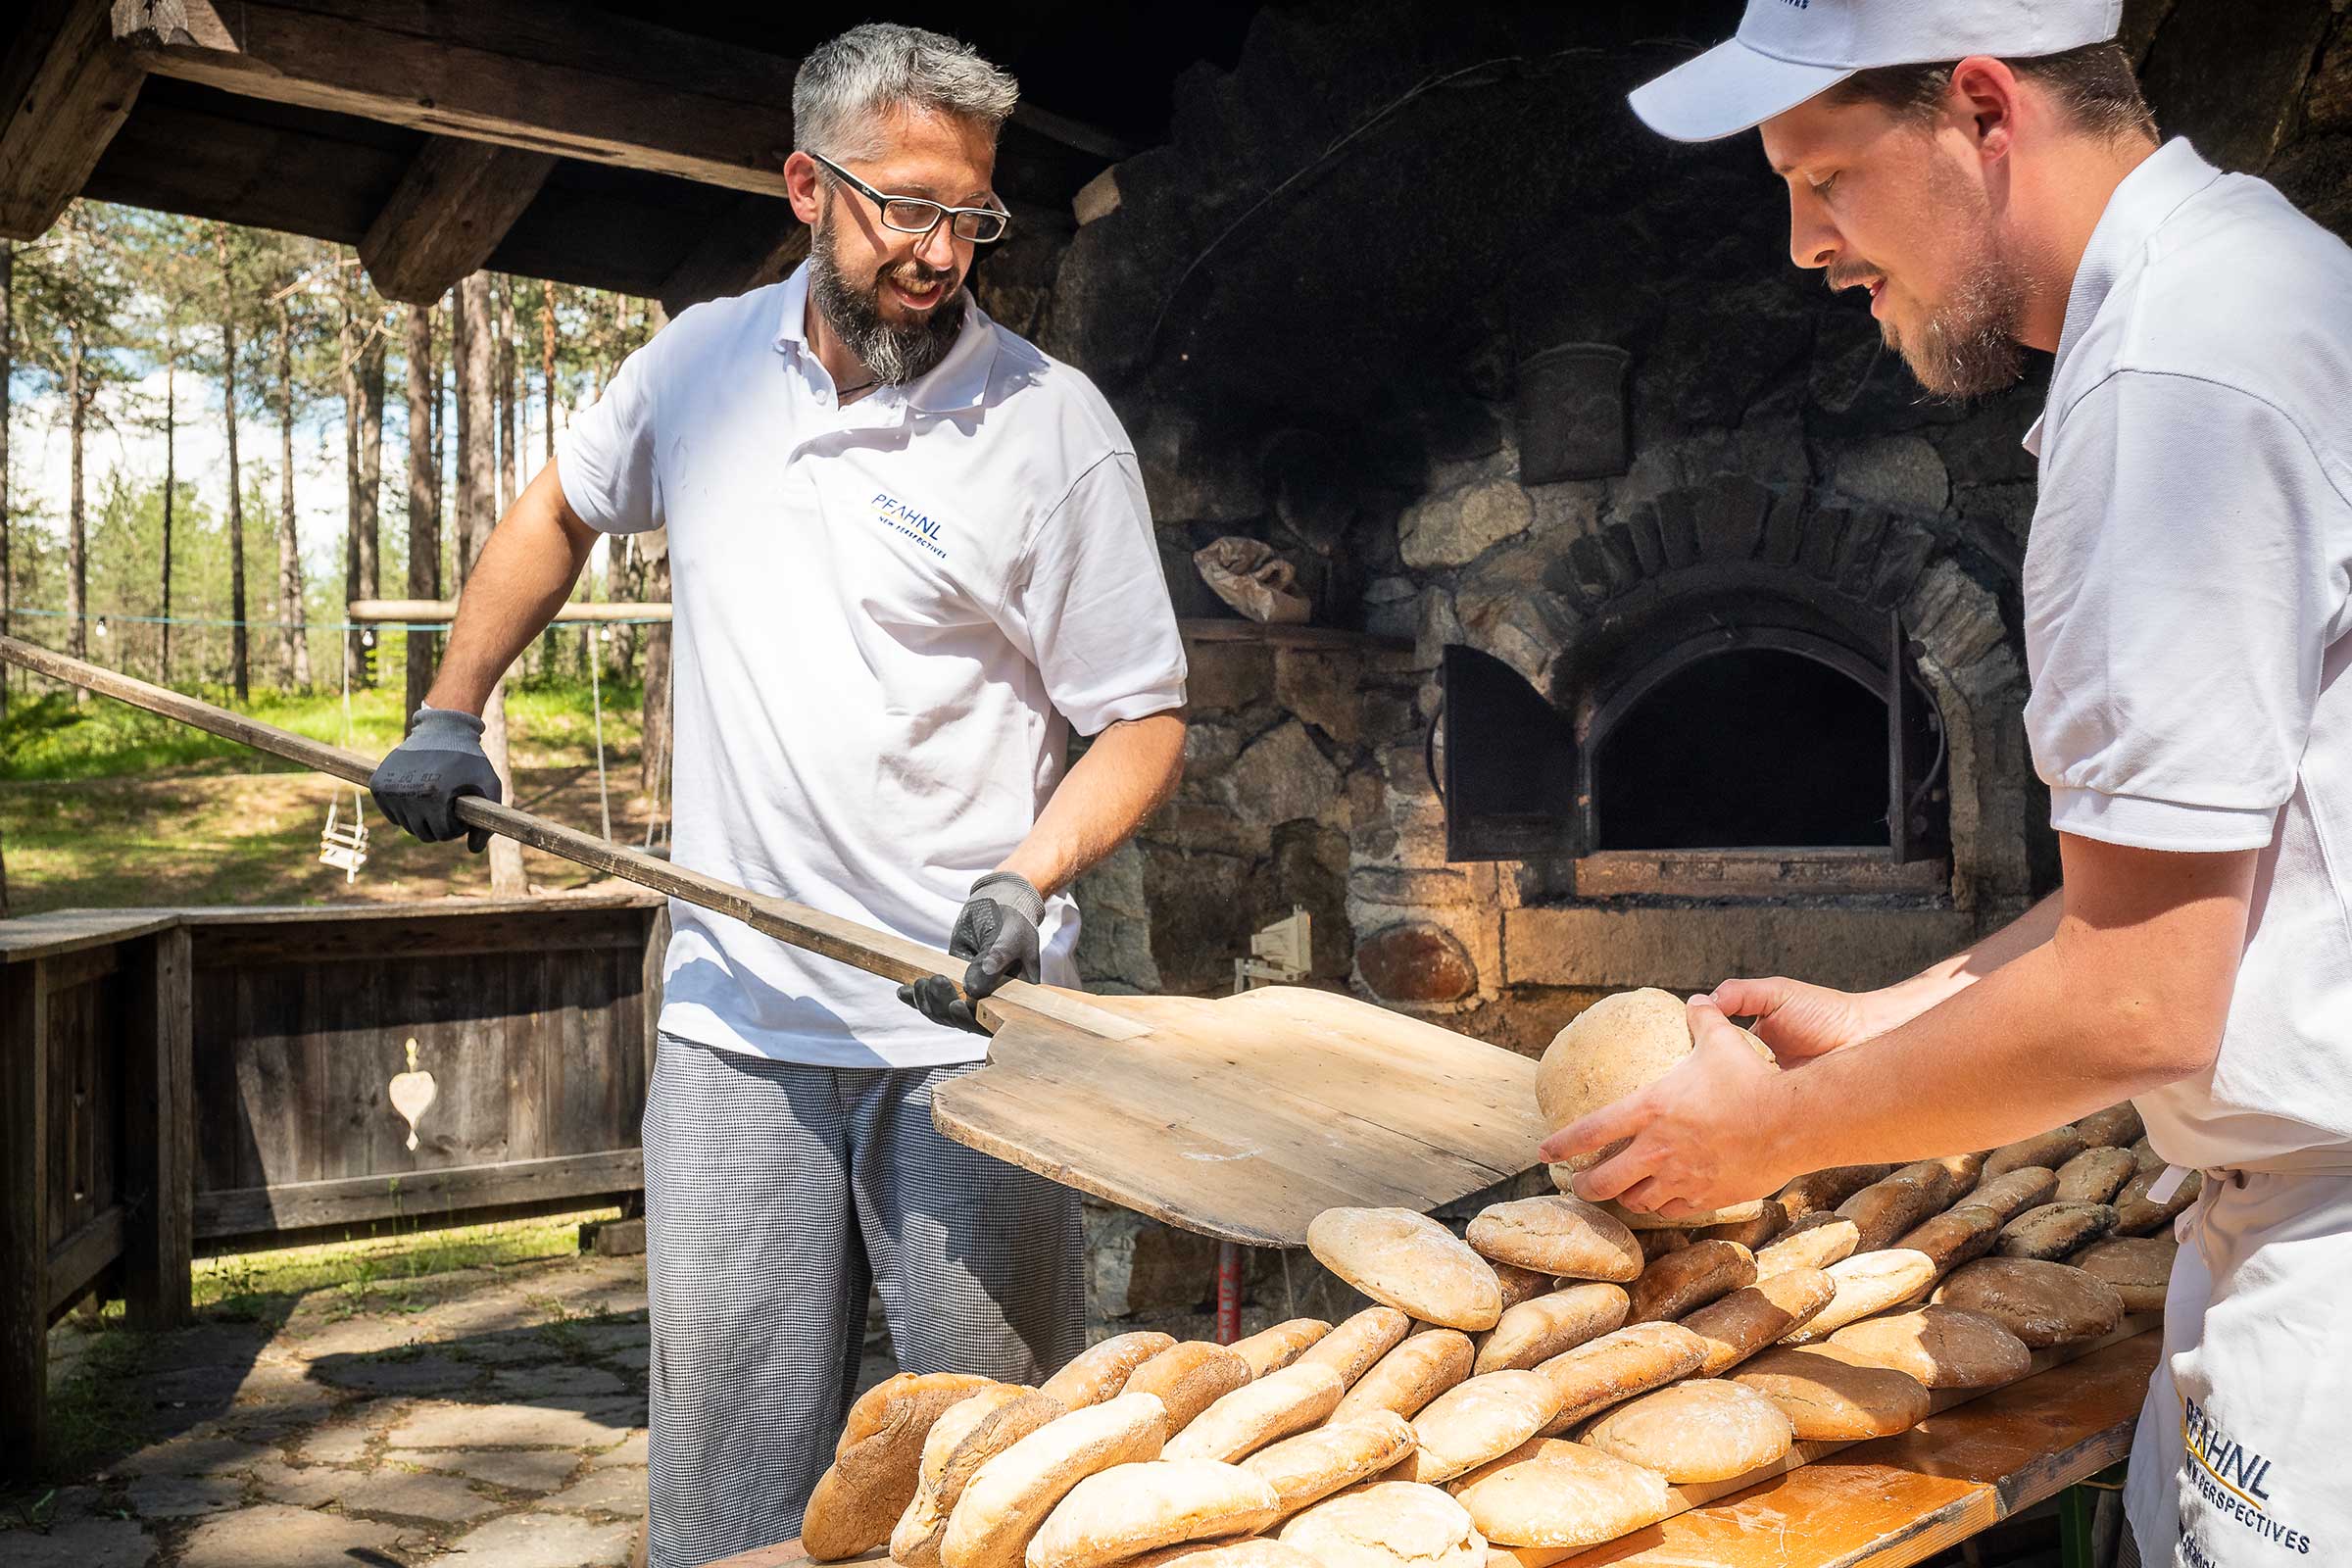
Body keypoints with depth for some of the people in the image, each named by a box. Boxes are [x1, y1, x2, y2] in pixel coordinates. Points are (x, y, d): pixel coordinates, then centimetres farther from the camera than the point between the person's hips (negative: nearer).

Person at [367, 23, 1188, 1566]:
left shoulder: (1054, 424, -6)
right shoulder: (702, 363, 7)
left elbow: (1144, 720, -3)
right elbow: (557, 514, 26)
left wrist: (1028, 881, -19)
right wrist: (451, 716, 19)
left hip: (970, 1029, -3)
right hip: (738, 1020, 3)